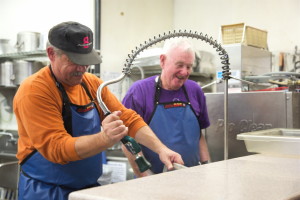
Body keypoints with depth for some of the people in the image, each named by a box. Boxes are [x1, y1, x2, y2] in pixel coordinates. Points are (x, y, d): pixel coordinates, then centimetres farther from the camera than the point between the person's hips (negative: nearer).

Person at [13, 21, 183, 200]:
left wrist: (161, 149, -14)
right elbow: (55, 147, -24)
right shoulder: (34, 91, -18)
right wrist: (104, 139, -39)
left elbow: (129, 118, 1)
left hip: (90, 185, 6)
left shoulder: (93, 83, 1)